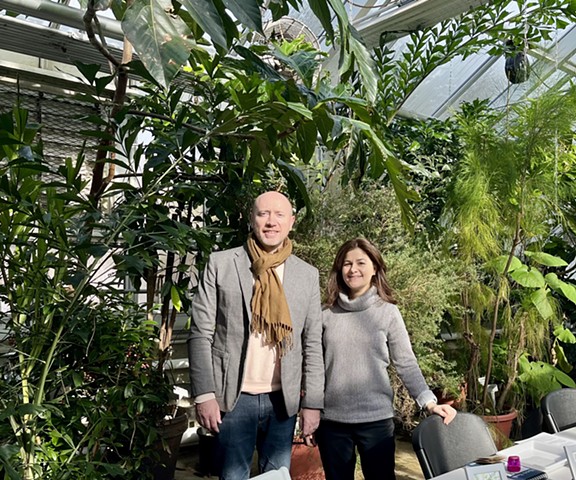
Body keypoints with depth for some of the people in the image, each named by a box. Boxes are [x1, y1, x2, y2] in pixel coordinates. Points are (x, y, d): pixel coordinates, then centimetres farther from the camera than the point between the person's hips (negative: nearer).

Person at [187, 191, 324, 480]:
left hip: (283, 400, 2)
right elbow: (201, 334, -3)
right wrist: (204, 394, -9)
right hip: (233, 397, -2)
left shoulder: (308, 275, 6)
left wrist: (312, 402, 2)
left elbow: (313, 343, 6)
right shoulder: (220, 264, -2)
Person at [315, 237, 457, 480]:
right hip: (331, 419, 2)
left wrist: (428, 401, -15)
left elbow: (406, 364, -3)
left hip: (376, 419, -2)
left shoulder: (388, 312, -2)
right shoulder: (326, 314, 3)